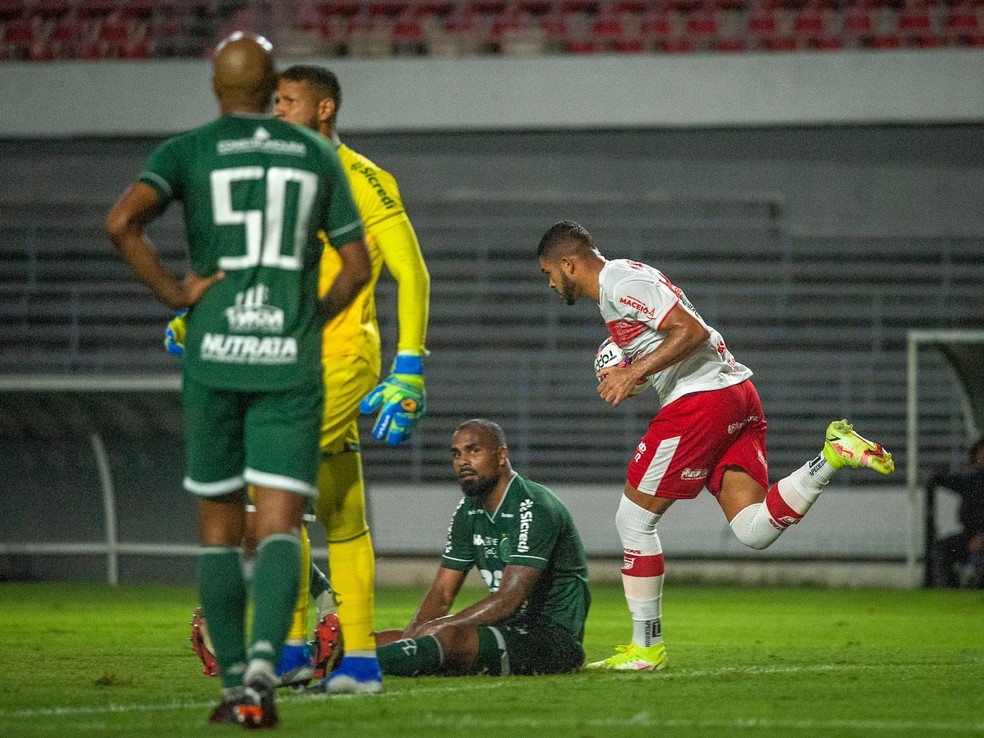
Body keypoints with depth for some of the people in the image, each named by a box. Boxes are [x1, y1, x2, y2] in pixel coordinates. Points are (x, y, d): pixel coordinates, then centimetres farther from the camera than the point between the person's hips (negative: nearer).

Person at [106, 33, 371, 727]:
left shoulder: (186, 151, 3)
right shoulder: (318, 155, 9)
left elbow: (122, 221, -16)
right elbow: (358, 264, 10)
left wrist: (175, 295, -5)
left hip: (214, 356, 0)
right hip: (290, 361, 0)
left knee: (219, 521, 14)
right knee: (280, 526, -5)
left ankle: (234, 684, 14)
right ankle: (262, 668, -29)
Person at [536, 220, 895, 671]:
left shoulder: (620, 283, -9)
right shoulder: (620, 283, 23)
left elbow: (692, 330, -18)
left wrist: (635, 371, -17)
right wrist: (627, 374, 15)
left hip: (701, 398, -10)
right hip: (737, 393, 10)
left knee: (633, 520, 1)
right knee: (754, 531, -2)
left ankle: (645, 647, 6)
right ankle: (833, 455, -11)